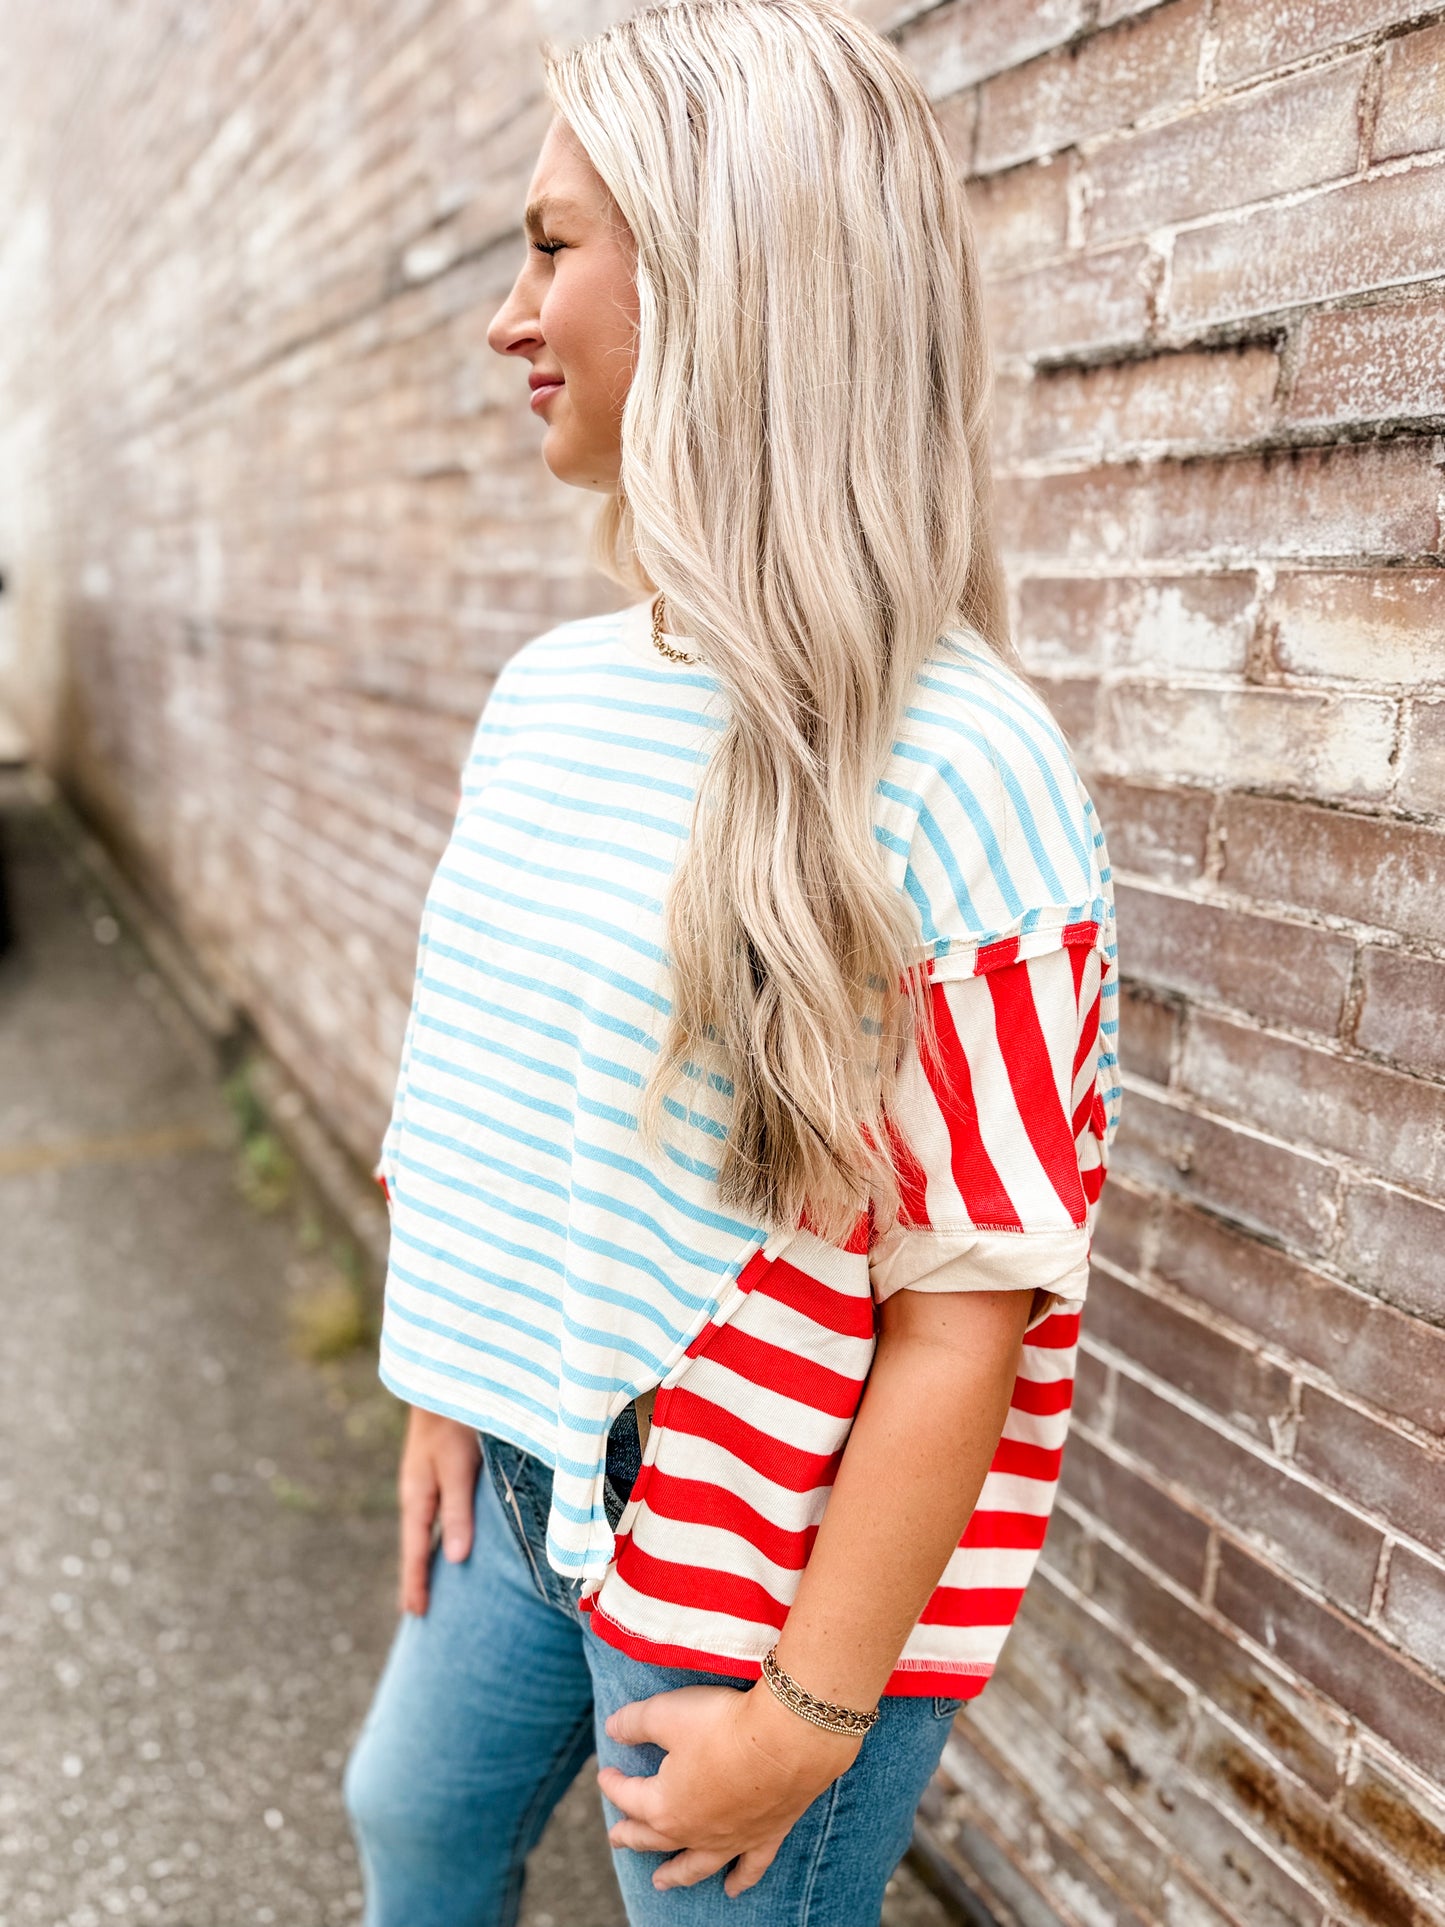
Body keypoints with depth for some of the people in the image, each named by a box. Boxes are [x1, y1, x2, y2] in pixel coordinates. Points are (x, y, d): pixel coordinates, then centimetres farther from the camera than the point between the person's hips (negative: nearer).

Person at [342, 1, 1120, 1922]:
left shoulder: (951, 768, -25)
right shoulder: (548, 693, -1)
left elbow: (967, 1299, -22)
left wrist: (813, 1708, -17)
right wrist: (451, 1393, 11)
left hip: (777, 1543, -7)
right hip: (531, 1474, 7)